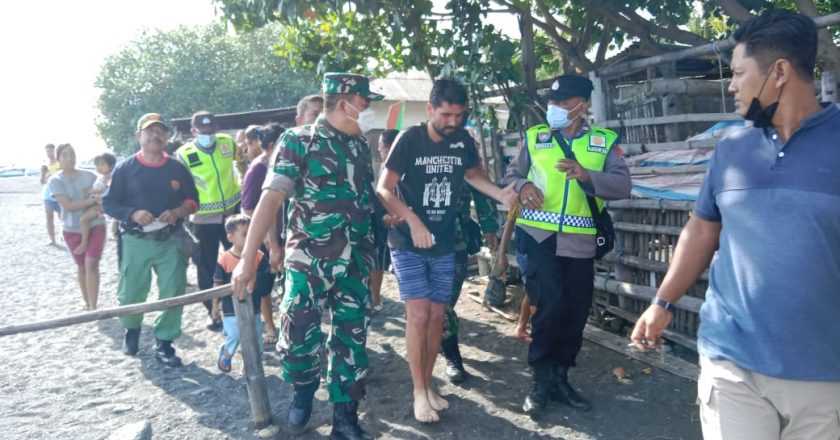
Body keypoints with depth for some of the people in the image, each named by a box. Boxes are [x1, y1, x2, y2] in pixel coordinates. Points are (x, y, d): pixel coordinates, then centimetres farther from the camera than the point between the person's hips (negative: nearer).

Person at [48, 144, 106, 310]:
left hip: (95, 225, -1)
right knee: (81, 266, 14)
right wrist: (93, 200, -24)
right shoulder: (55, 180, -7)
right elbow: (67, 205, -18)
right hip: (72, 229, 1)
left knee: (91, 264, -12)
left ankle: (93, 307, -9)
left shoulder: (89, 175, -2)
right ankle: (86, 302, 29)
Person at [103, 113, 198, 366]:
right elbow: (109, 203, 0)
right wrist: (132, 214, -17)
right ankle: (131, 330, 37)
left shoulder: (178, 169, 5)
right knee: (130, 295, 6)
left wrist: (177, 213, -12)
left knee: (173, 294, -2)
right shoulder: (125, 168, -1)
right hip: (136, 242, -1)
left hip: (171, 241, 2)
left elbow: (192, 201, 9)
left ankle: (163, 343, 13)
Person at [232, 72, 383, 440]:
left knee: (351, 340, 8)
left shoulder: (360, 146, 10)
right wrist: (248, 258, -20)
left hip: (355, 262, 5)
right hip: (307, 261, -4)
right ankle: (303, 391, 30)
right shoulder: (298, 141, -7)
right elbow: (271, 199, -14)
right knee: (298, 338, -2)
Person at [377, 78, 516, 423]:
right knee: (419, 313, -8)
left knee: (437, 316, 8)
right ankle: (419, 392, 5)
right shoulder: (409, 140, -13)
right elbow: (384, 190, -12)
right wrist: (413, 222, -24)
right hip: (408, 244, -4)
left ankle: (428, 384, 23)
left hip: (444, 245, 4)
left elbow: (473, 174, 17)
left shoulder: (463, 140, -2)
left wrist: (501, 195, -1)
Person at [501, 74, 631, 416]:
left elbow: (623, 185, -7)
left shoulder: (604, 141, 4)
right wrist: (522, 186, -14)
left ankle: (560, 379, 28)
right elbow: (510, 175, 9)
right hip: (541, 238, -2)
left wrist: (587, 175, -23)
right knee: (549, 308, -9)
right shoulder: (534, 137, 6)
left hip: (581, 243, 2)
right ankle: (541, 383, 9)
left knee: (575, 313, 10)